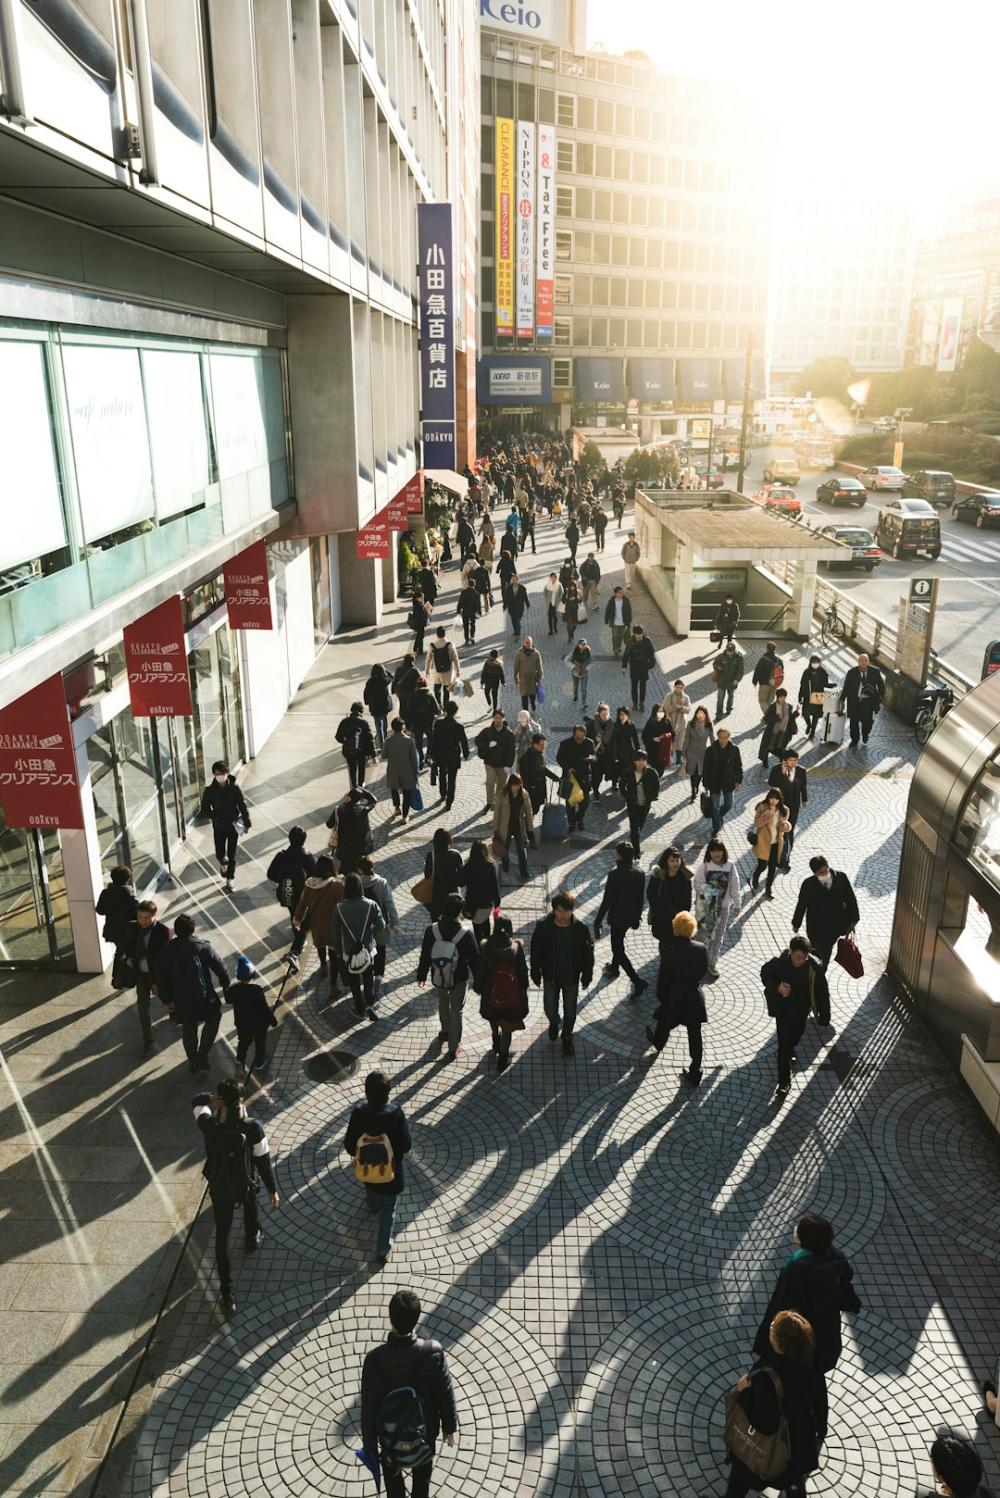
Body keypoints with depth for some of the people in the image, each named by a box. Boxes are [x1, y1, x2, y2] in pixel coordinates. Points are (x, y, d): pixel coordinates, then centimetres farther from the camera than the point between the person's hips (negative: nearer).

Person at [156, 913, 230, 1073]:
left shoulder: (167, 951, -6)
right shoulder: (204, 947, -13)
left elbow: (161, 978, -2)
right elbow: (220, 967, -6)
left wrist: (167, 1000, 8)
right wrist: (225, 985, 11)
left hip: (182, 1000, 3)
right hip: (205, 998, -2)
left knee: (188, 1029, 22)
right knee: (213, 1020, 23)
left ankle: (193, 1061, 35)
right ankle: (202, 1055, 13)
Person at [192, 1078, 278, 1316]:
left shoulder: (209, 1125, -25)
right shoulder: (252, 1128, -28)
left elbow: (198, 1101, -2)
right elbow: (264, 1160, -17)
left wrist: (211, 1098, -21)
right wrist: (272, 1189, -4)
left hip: (219, 1189, 0)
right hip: (246, 1185, 0)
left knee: (222, 1237, 15)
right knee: (250, 1206, 36)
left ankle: (227, 1294, 17)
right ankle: (252, 1240, 62)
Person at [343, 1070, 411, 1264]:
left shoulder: (358, 1113, -26)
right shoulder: (395, 1113, -30)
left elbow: (349, 1145, -13)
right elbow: (406, 1146, -18)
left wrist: (358, 1154, 9)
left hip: (366, 1170, 3)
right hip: (390, 1174, -3)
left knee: (370, 1188, 39)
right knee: (388, 1213, 21)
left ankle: (373, 1207, 69)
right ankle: (383, 1251, 33)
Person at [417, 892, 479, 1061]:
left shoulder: (431, 930, -21)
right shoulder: (466, 933, -27)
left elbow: (425, 955, -7)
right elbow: (474, 959, -15)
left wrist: (421, 975, 10)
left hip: (438, 978, 2)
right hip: (459, 979, -2)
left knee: (443, 1002, 32)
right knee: (456, 1011, 18)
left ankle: (445, 1032, 51)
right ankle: (453, 1047, 29)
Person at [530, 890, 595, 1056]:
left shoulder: (580, 929, -21)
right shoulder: (543, 927, -21)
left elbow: (588, 954, -8)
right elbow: (535, 952, -8)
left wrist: (586, 977, -1)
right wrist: (536, 975, -3)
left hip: (572, 978, 0)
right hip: (550, 977, 0)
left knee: (570, 1012, 16)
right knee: (550, 1010, 17)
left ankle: (567, 1038, 43)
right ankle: (554, 1024, 53)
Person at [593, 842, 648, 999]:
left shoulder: (615, 874, -24)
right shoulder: (640, 874, -6)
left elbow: (607, 900, -21)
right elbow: (641, 898, 4)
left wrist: (597, 922, -13)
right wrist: (637, 917, 18)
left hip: (617, 917, -7)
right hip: (632, 916, 7)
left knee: (618, 949, 4)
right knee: (618, 942, 30)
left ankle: (638, 982, -4)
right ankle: (614, 967, 51)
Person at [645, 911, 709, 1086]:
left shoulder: (670, 952, -23)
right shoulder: (701, 948, -14)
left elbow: (663, 979, -13)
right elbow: (703, 972, 1)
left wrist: (661, 997, 4)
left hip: (674, 999, -2)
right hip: (695, 999, 2)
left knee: (664, 1025, 28)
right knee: (695, 1035, 13)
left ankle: (657, 1043, 58)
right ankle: (695, 1074, 19)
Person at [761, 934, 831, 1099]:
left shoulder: (814, 967, -26)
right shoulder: (779, 962, -28)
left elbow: (822, 991, -12)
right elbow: (764, 973, -9)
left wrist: (824, 1012, -6)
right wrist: (776, 987, -27)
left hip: (802, 1009, 2)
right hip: (783, 1008, -2)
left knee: (795, 1036, 28)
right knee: (784, 1045, 0)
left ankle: (790, 1049, 63)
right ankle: (784, 1082, 12)